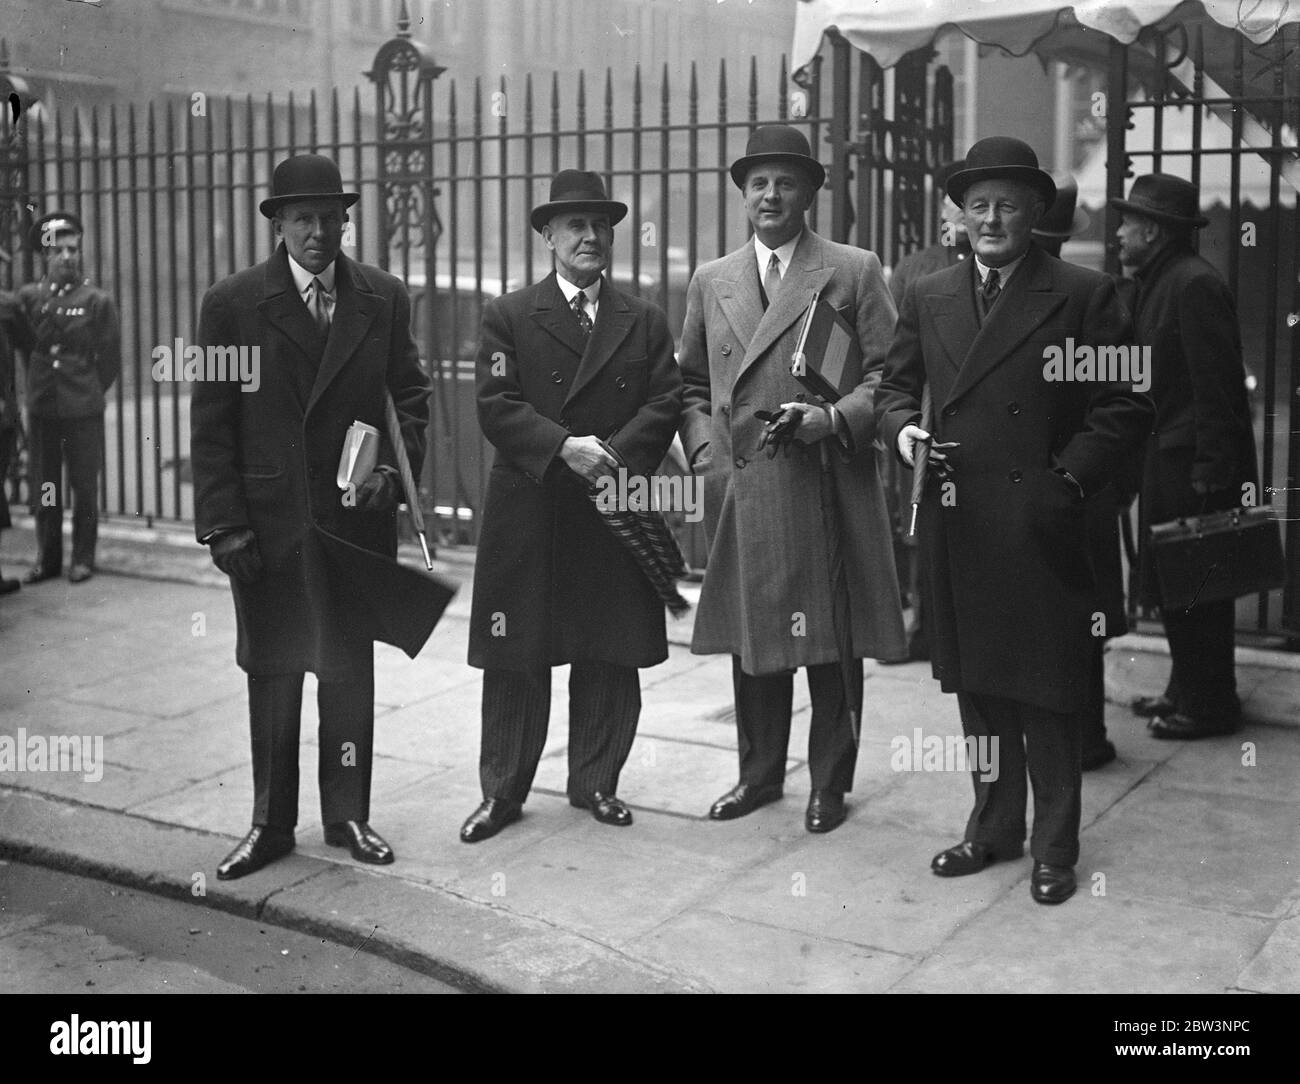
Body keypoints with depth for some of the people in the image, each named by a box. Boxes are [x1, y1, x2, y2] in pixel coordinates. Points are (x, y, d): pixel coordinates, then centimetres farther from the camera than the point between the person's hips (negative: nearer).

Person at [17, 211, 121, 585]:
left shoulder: (98, 300, 0)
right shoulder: (28, 296, 6)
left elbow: (111, 361, 2)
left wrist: (85, 392, 5)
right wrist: (38, 386, 8)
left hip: (83, 410, -2)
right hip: (41, 408, 3)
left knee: (84, 486, 3)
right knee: (44, 487, 8)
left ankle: (83, 558, 13)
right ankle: (47, 558, 18)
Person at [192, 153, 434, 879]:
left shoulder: (385, 299, 2)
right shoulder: (233, 304, -3)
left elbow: (411, 396, 8)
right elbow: (212, 424, -4)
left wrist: (395, 467, -9)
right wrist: (224, 522, -10)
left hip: (357, 514, 1)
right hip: (267, 520, -1)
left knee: (351, 669, 11)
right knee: (272, 674, 9)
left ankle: (348, 814, 24)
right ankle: (271, 824, 20)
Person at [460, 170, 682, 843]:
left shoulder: (644, 321, 11)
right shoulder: (508, 316, 3)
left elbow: (666, 402, 3)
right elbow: (496, 407, -6)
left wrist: (614, 452, -13)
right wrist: (566, 447, -18)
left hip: (616, 510, 2)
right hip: (527, 516, -2)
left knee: (610, 656, 8)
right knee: (516, 660, 4)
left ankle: (595, 782, 22)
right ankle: (502, 791, 15)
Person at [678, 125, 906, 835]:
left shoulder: (854, 271, 3)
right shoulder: (711, 281, 14)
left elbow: (888, 373, 0)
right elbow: (691, 383, 18)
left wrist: (836, 419, -16)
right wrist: (703, 448, 3)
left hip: (827, 488, -3)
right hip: (738, 489, 3)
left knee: (830, 639, 4)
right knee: (750, 637, 11)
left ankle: (829, 782, 18)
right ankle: (759, 773, 26)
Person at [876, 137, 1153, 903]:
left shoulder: (1084, 295, -3)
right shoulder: (928, 299, 11)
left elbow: (1125, 408, -5)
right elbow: (896, 387, 18)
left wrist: (1070, 480, -14)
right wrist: (902, 429, -4)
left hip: (1042, 524, -4)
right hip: (957, 520, 4)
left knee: (1050, 693, 4)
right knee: (978, 685, 14)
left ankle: (1055, 847, 17)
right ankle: (995, 827, 29)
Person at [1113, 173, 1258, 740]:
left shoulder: (1196, 285, -16)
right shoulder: (1158, 283, 15)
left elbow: (1217, 385, -19)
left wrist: (1212, 472, -21)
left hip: (1192, 464, -10)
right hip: (1164, 460, 10)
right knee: (1169, 583, 16)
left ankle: (1209, 705, 9)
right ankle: (1186, 689, 28)